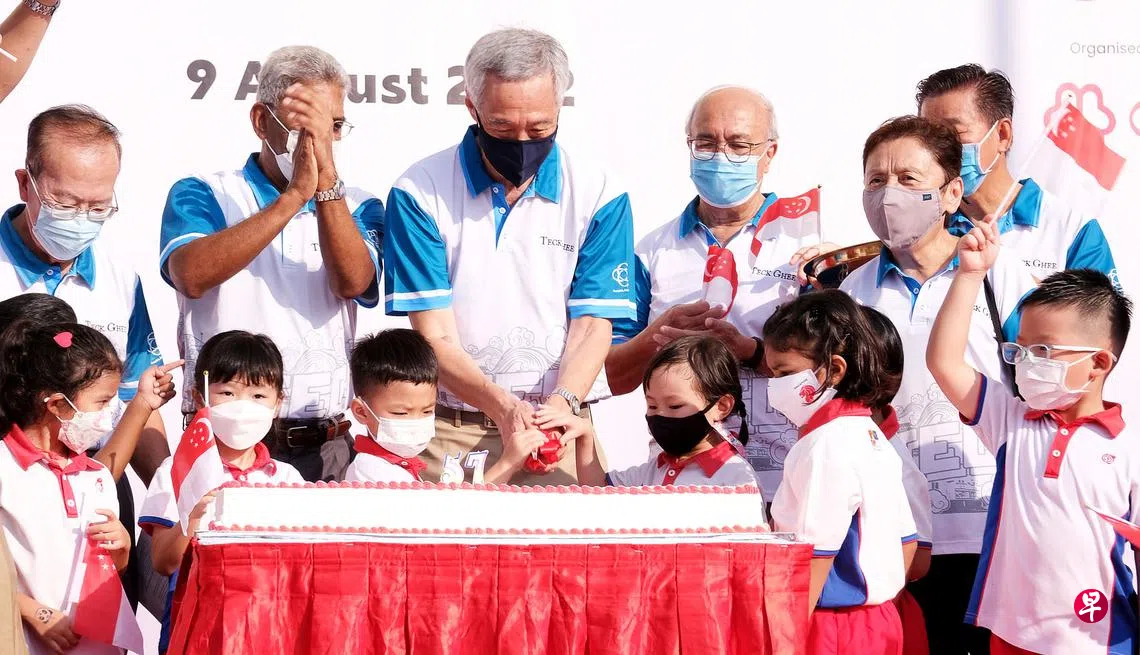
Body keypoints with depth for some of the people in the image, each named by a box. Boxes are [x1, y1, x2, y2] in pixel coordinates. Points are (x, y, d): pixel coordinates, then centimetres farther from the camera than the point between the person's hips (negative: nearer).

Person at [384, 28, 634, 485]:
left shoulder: (600, 197, 3)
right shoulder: (419, 193, -1)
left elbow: (591, 325, 0)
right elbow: (434, 337, -5)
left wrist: (562, 401, -20)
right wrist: (497, 402, -22)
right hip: (448, 431, 0)